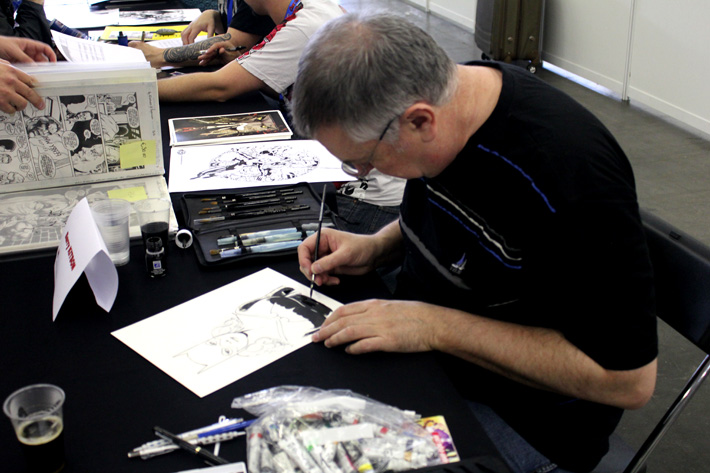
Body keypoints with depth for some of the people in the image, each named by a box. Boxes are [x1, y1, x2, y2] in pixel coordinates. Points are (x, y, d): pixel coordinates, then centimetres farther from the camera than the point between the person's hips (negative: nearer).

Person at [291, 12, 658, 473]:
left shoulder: (571, 177, -33)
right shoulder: (444, 91, -9)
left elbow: (629, 380, -27)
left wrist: (437, 326, -27)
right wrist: (375, 248, -6)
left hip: (521, 416, -7)